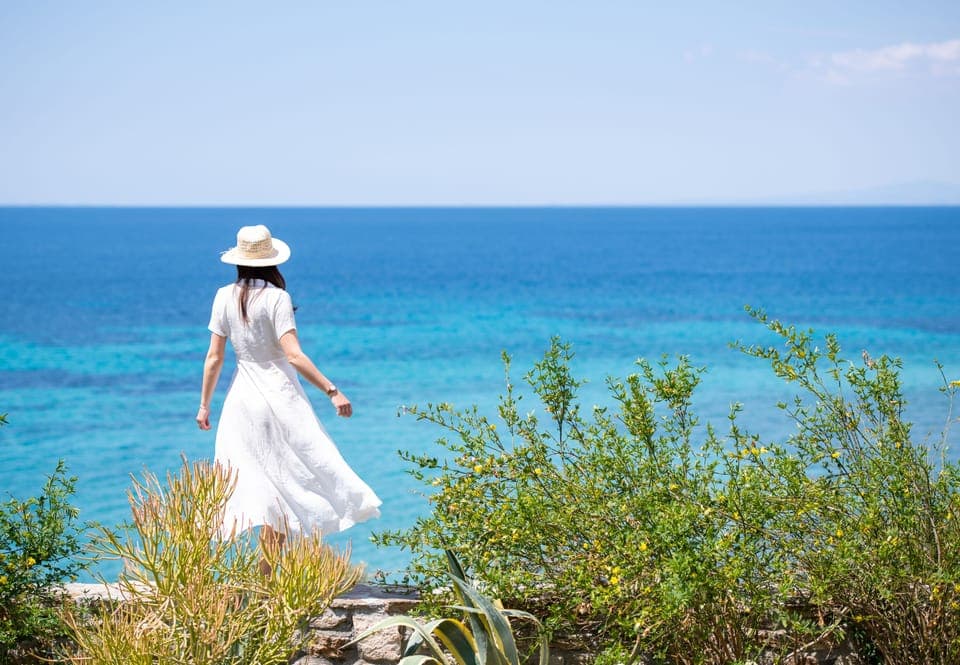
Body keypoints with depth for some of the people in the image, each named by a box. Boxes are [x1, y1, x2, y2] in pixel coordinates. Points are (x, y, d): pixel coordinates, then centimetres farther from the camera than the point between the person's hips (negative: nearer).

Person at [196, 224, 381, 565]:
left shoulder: (225, 296, 2)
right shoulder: (276, 297, -10)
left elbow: (214, 356, 4)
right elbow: (293, 355, -17)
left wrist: (204, 405, 13)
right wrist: (332, 390, -15)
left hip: (242, 398, 4)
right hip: (280, 396, -4)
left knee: (266, 488, 10)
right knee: (285, 481, 3)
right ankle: (268, 572, -1)